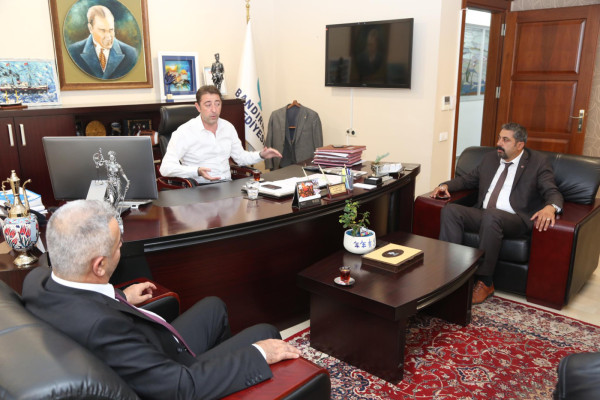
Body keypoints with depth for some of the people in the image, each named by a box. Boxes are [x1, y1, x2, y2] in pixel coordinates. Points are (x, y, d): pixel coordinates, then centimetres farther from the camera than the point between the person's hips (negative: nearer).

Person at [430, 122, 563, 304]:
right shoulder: (490, 158, 20)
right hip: (483, 215, 5)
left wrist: (550, 207, -28)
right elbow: (468, 179, 29)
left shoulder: (538, 162, 5)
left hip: (515, 220, -5)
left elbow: (552, 192, -3)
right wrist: (446, 185, 9)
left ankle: (484, 282, -27)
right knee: (450, 210, -21)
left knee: (491, 215, -38)